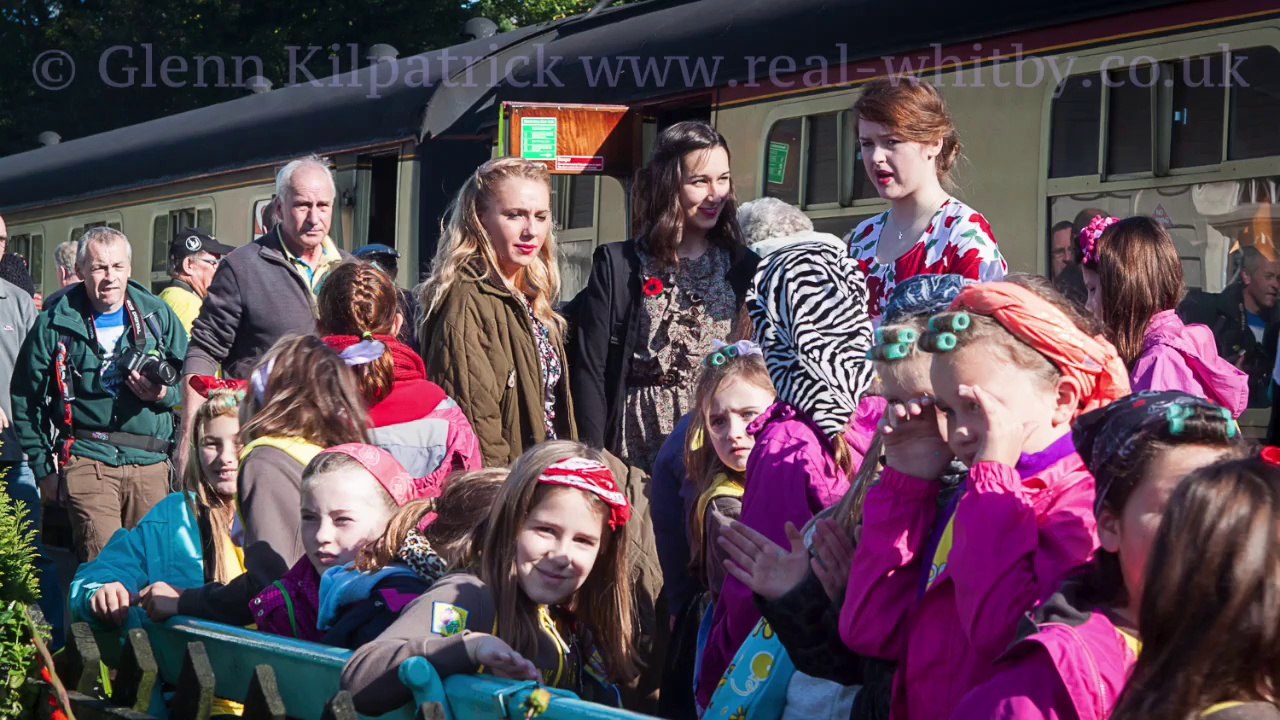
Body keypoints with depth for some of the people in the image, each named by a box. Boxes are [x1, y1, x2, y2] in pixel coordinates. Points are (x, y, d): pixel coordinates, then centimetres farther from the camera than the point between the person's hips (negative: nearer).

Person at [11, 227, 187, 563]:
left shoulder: (157, 315, 8)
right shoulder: (54, 324, 4)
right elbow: (26, 402, 8)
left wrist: (165, 394, -9)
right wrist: (44, 467, 5)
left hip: (151, 462, 2)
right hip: (87, 460, -2)